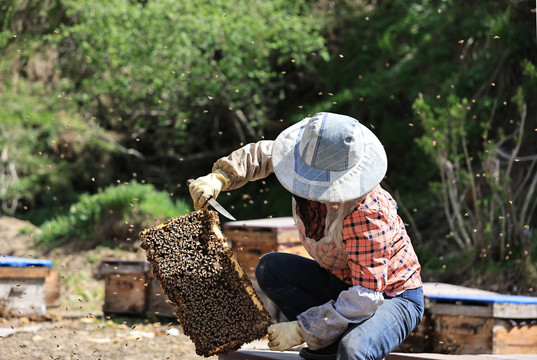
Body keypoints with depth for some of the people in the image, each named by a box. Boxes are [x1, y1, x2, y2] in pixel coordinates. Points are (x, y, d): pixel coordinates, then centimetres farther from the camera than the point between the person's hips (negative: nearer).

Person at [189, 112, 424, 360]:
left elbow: (365, 297, -35)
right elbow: (265, 154, 8)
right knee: (270, 269, -6)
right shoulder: (313, 168, -13)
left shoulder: (367, 216, -35)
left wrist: (302, 330, -32)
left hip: (394, 296, -9)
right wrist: (220, 178, -8)